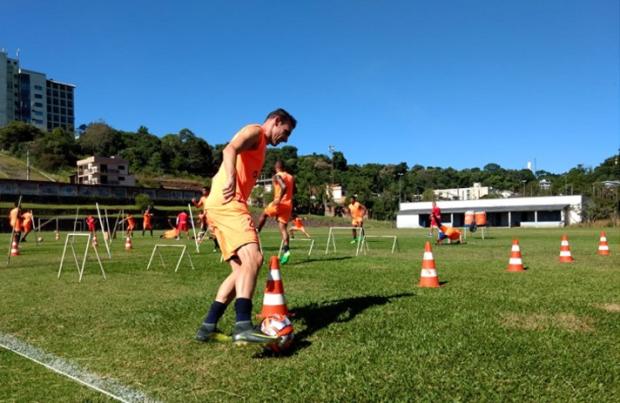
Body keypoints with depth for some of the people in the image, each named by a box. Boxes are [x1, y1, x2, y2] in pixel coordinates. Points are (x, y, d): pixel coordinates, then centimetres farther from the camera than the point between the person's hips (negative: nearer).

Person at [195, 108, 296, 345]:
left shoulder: (260, 148, 32)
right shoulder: (254, 131, 3)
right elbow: (230, 150, -19)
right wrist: (230, 179, -36)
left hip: (223, 206, 10)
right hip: (227, 203, -10)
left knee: (242, 269, 7)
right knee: (253, 258, -25)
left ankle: (208, 327, 8)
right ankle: (243, 326, -36)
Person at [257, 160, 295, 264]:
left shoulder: (277, 176, -7)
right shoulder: (291, 177, 14)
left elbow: (284, 187, -25)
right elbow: (293, 190, 22)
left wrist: (279, 199, -23)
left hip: (279, 204, -6)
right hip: (288, 205, 6)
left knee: (264, 214, 22)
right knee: (283, 228, 3)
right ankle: (286, 250, -12)